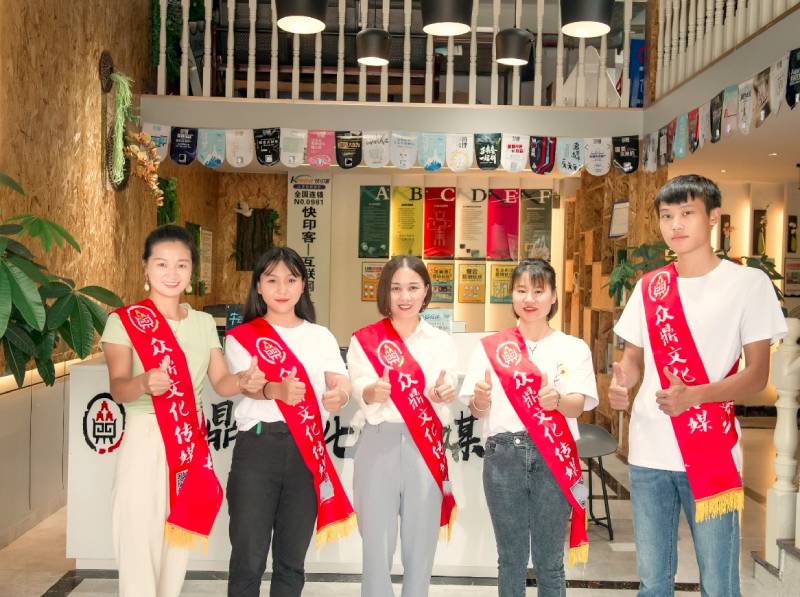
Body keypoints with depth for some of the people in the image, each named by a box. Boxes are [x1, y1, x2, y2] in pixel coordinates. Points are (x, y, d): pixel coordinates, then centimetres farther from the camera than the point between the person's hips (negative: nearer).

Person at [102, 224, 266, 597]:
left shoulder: (204, 322, 10)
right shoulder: (124, 320, -5)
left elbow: (221, 382, 5)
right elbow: (117, 387, -17)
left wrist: (245, 381, -17)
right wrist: (145, 383, -40)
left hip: (192, 444, 5)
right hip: (145, 442, -5)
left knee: (178, 545, 13)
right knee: (140, 543, -5)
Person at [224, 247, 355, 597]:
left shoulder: (321, 337, 13)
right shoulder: (241, 337, 5)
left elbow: (341, 385, -1)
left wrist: (339, 396, -26)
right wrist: (277, 390, -35)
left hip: (307, 451, 3)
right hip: (258, 446, -2)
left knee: (292, 558, 10)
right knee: (248, 556, -1)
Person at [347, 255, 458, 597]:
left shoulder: (441, 342, 9)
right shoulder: (365, 340, 2)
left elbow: (444, 396, 1)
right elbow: (360, 390, -12)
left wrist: (443, 394, -22)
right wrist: (374, 392, -34)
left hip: (425, 447, 2)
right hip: (379, 444, -2)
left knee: (421, 543, 9)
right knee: (377, 541, 2)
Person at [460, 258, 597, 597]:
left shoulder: (573, 348, 6)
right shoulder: (490, 347, 7)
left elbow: (578, 405, -6)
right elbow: (477, 412, 5)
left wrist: (556, 399, -28)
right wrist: (481, 398, -18)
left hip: (554, 457, 0)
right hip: (504, 455, 1)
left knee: (549, 561, 7)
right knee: (511, 558, 10)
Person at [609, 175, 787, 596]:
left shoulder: (748, 282, -3)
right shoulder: (648, 287, 8)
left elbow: (757, 374, -5)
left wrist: (694, 395, -22)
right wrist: (619, 382, -9)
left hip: (713, 456, -3)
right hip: (648, 453, 4)